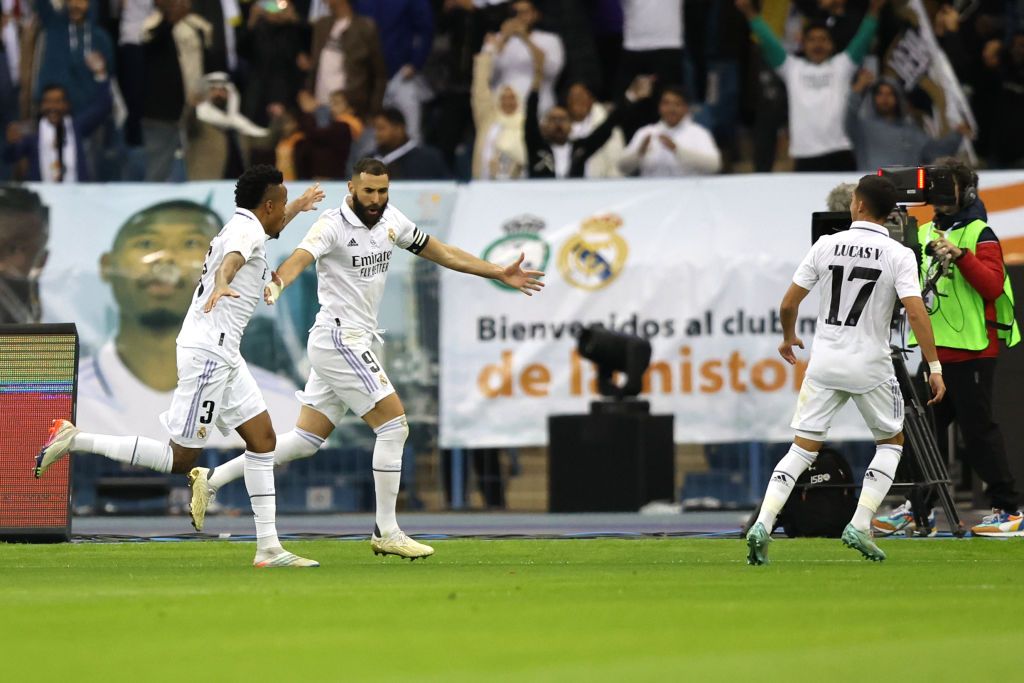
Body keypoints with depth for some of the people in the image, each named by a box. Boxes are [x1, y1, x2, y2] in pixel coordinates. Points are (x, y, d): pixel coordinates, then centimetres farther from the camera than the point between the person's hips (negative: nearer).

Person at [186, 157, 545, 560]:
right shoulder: (334, 225, -14)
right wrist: (277, 283, -54)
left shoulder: (390, 220, 9)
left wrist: (499, 273, 16)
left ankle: (212, 480, 16)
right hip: (340, 340, -9)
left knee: (306, 441, 10)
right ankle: (386, 532, -2)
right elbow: (301, 257, -32)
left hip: (358, 342, 9)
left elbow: (441, 252, 17)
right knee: (394, 425, -10)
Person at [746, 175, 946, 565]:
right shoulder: (898, 255, -7)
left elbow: (788, 304, 3)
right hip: (870, 365, -2)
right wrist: (934, 367, -13)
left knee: (803, 448, 6)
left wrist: (788, 338, 24)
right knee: (892, 441, 18)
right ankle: (859, 526, 6)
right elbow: (916, 313, -17)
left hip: (825, 361, 2)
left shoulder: (826, 246, 0)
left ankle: (762, 525, -11)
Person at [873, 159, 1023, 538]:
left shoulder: (980, 235, -4)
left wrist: (960, 255, -25)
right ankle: (918, 506, 12)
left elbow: (992, 285, -16)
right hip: (934, 348, 7)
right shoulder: (924, 233, 15)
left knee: (978, 429, -6)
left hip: (972, 350, -7)